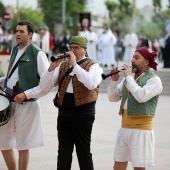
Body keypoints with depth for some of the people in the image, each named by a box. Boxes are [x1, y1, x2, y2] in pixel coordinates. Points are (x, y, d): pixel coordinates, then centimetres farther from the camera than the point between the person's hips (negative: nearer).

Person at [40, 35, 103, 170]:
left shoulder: (93, 66, -2)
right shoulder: (62, 65, 13)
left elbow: (92, 84, -24)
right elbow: (45, 85, 6)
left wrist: (74, 64, -21)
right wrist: (52, 67, -10)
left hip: (83, 112, -5)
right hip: (64, 111, 5)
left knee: (83, 151, 2)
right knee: (63, 152, 9)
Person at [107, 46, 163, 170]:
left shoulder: (154, 80, -7)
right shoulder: (128, 78, 14)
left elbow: (141, 96, -24)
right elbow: (113, 97, 12)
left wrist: (129, 77, -16)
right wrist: (114, 80, -4)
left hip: (141, 130, -7)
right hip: (125, 128, 7)